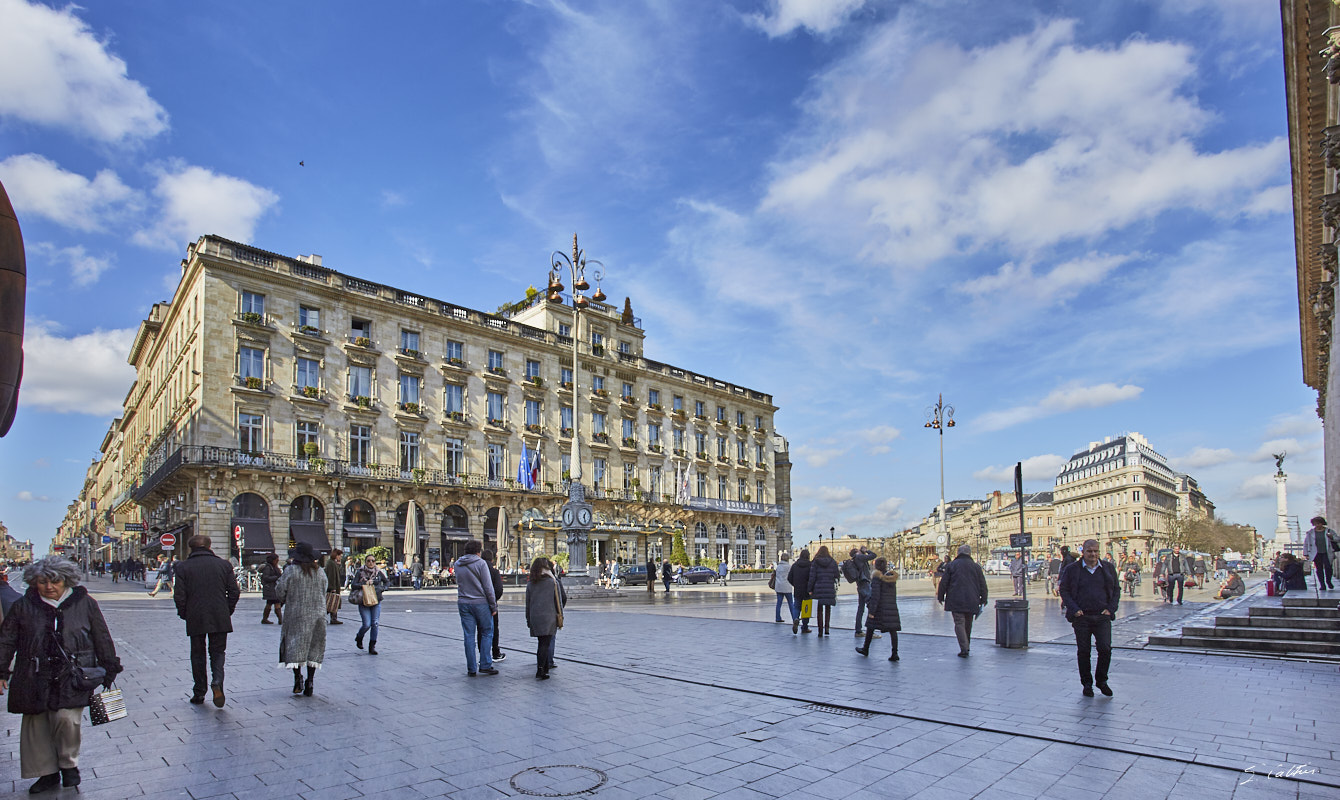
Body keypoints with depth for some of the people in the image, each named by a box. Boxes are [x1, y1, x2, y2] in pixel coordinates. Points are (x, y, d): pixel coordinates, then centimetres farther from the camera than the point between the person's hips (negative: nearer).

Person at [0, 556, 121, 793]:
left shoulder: (85, 603, 2)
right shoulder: (23, 606, 5)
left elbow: (102, 640, 9)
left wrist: (109, 671, 10)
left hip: (72, 676, -3)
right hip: (35, 678, 3)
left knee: (66, 718, -16)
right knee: (36, 725, 8)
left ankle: (69, 764, 10)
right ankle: (48, 773, 26)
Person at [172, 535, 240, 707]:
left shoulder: (183, 567, -2)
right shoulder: (224, 564, 1)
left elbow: (179, 596, -5)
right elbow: (234, 592, 0)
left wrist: (184, 614, 9)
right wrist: (228, 611, 12)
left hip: (195, 619, 0)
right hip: (220, 619, 0)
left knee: (197, 654, 14)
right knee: (218, 652, 10)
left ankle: (199, 693, 18)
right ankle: (217, 682, -14)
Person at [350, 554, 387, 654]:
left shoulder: (379, 572, 5)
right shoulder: (360, 572, 0)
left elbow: (387, 581, 16)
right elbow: (353, 584, -7)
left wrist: (382, 588, -2)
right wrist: (365, 584, -18)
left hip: (376, 602, 2)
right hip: (363, 602, -2)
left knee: (375, 624, -4)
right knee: (367, 624, -8)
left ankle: (372, 646, 8)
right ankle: (359, 638, 25)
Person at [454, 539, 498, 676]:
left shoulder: (457, 564, 8)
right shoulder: (480, 563, -9)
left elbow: (459, 583, 15)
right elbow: (488, 587, -9)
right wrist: (493, 606, -4)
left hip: (463, 603, 5)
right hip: (480, 603, -5)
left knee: (469, 636, 7)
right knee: (487, 632, 7)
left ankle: (471, 669, 10)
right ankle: (485, 665, 3)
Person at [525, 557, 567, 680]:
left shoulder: (530, 584, 4)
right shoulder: (554, 582, -3)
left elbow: (528, 603, 8)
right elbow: (561, 600, -1)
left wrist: (528, 619, 15)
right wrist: (560, 617, 7)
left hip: (535, 617, 3)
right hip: (549, 617, -3)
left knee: (541, 643, 15)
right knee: (545, 643, -4)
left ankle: (545, 667, 19)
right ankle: (540, 670, -12)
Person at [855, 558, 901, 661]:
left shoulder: (876, 577, -12)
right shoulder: (892, 576, 6)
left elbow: (875, 595, -16)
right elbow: (894, 593, 14)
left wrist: (872, 611, -14)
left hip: (880, 607, -4)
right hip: (892, 606, 4)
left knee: (870, 627, 12)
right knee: (892, 629, 2)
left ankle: (865, 649, 25)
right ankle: (894, 653, -8)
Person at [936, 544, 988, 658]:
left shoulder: (951, 565, 1)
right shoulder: (976, 566, 6)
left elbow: (944, 583, 1)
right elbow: (983, 584, 8)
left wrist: (940, 596, 10)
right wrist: (983, 599, 16)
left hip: (956, 601, -2)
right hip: (971, 601, 3)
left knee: (959, 623, -4)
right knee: (968, 624, 16)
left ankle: (964, 649, -15)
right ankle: (966, 646, 23)